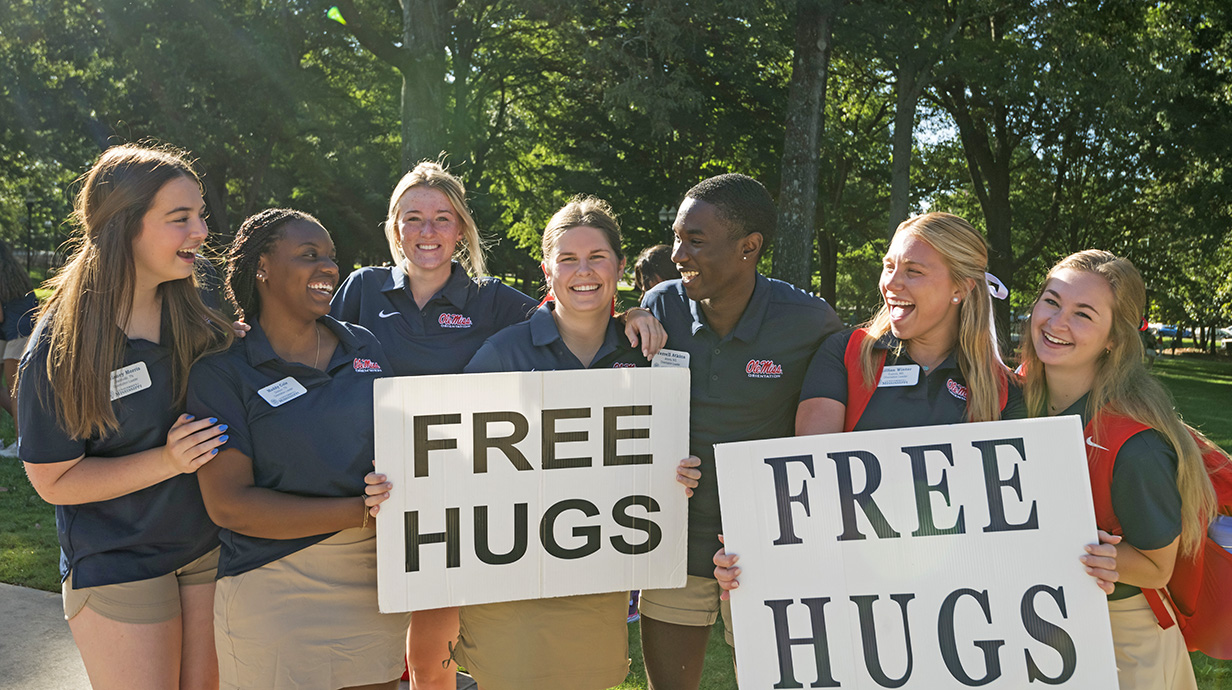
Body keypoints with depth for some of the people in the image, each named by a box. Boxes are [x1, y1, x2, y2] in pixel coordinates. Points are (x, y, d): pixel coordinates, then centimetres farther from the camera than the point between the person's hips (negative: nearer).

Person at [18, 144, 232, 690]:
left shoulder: (199, 317, -4)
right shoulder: (60, 348, -17)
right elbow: (53, 480, -12)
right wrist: (166, 461, -23)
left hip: (210, 542, 4)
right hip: (117, 566, -4)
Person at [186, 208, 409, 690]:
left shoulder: (365, 348, 9)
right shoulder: (222, 372, -6)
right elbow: (228, 504, -13)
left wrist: (397, 487, -8)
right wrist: (362, 511, -19)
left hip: (375, 583, 4)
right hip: (273, 592, -4)